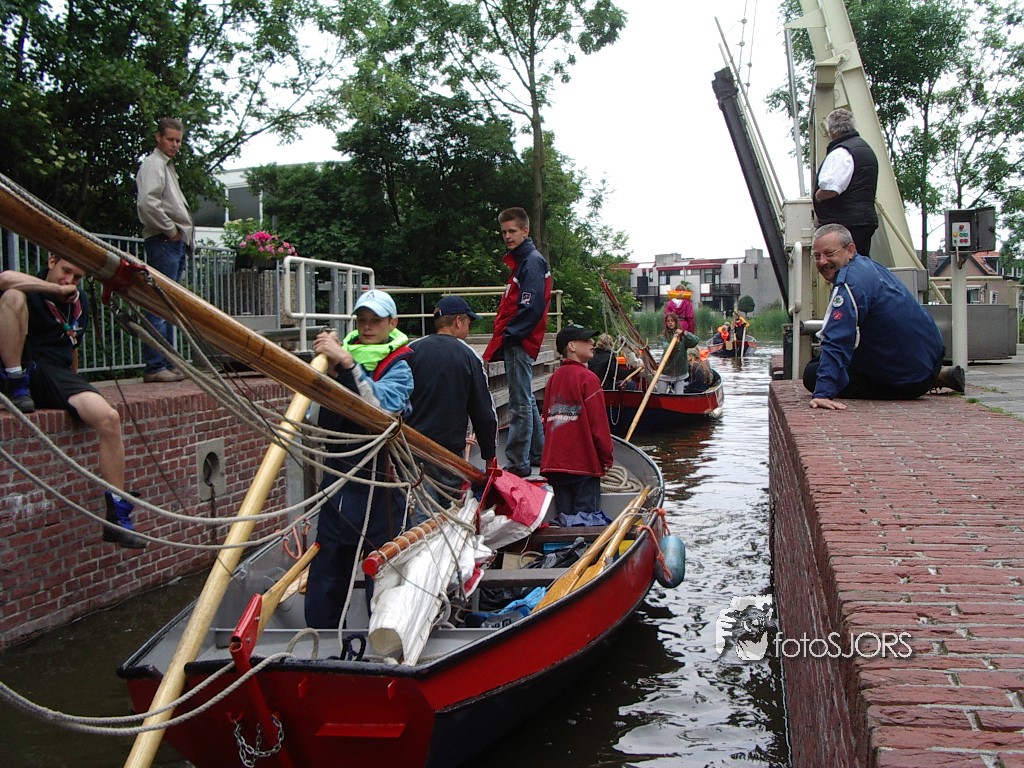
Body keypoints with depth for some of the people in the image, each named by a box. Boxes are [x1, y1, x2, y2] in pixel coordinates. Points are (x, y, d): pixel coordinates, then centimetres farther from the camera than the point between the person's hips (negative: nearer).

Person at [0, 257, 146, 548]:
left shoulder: (81, 301, 17)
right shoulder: (31, 292, -1)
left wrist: (76, 390, 33)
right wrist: (58, 290, -21)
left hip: (57, 377, 4)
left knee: (108, 418, -25)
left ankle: (118, 517, -21)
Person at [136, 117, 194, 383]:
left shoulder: (168, 166, 24)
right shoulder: (153, 164, -6)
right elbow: (147, 203, -22)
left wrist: (184, 234, 13)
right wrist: (171, 230, -14)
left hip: (176, 242, 10)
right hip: (163, 241, -10)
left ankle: (166, 363, 16)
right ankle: (154, 367, -12)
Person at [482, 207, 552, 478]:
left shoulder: (532, 261, -11)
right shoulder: (521, 260, 20)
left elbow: (531, 307, -21)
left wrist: (509, 333, -17)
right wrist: (503, 336, 13)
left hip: (519, 343, -11)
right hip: (515, 343, 11)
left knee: (520, 405, -7)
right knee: (526, 402, 18)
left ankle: (518, 464, -3)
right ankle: (537, 454, 29)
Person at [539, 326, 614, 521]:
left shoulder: (554, 378, 9)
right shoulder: (587, 378, -10)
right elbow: (599, 423, -11)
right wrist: (607, 458, 0)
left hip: (554, 462, 6)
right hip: (584, 463, -6)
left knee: (564, 518, 10)